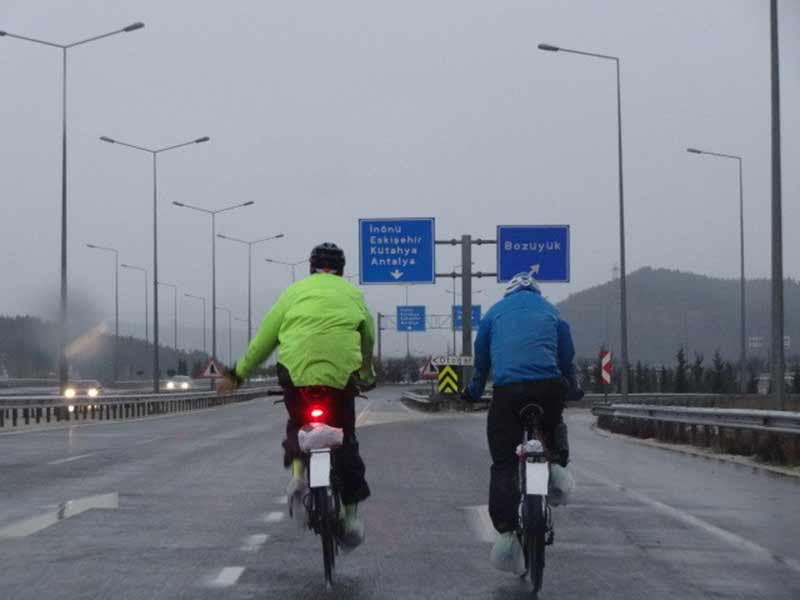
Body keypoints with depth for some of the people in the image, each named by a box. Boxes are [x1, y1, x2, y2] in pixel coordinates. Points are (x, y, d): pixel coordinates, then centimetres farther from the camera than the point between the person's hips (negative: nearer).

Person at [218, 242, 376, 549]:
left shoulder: (295, 291, 19)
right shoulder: (352, 294, 21)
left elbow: (264, 337, 16)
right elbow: (368, 338, 30)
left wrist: (238, 373, 23)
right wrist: (367, 374, 48)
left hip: (296, 367, 0)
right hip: (341, 372, 0)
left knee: (297, 424, 25)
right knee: (345, 438, 13)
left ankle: (298, 472, -2)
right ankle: (351, 512, 8)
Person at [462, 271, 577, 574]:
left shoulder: (495, 312, 21)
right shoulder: (550, 311, 22)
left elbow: (481, 357, 22)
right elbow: (567, 356, 22)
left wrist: (474, 390, 34)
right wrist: (572, 388, 35)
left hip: (507, 389, -1)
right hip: (549, 386, 1)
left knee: (503, 464, 2)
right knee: (553, 424, 34)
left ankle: (506, 532, -12)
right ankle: (557, 462, 4)